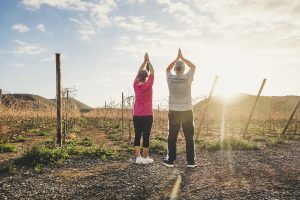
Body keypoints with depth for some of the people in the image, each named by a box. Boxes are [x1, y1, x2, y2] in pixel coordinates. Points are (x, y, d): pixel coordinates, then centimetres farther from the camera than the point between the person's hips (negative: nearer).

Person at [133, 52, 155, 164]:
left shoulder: (135, 85, 1)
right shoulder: (148, 85, -10)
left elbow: (139, 72, 14)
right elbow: (152, 72, 2)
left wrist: (144, 61, 19)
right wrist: (148, 61, 11)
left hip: (136, 116, 4)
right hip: (147, 116, -4)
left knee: (137, 136, 7)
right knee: (146, 136, 1)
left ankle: (138, 157, 11)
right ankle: (145, 158, 7)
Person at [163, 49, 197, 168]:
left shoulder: (170, 79, -6)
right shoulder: (187, 78, -9)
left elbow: (168, 69, 17)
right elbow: (193, 67, 12)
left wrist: (177, 58, 19)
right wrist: (182, 58, 15)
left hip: (174, 112, 1)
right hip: (187, 112, 0)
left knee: (172, 137, 9)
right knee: (189, 137, 8)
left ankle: (170, 160, 15)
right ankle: (191, 161, 14)